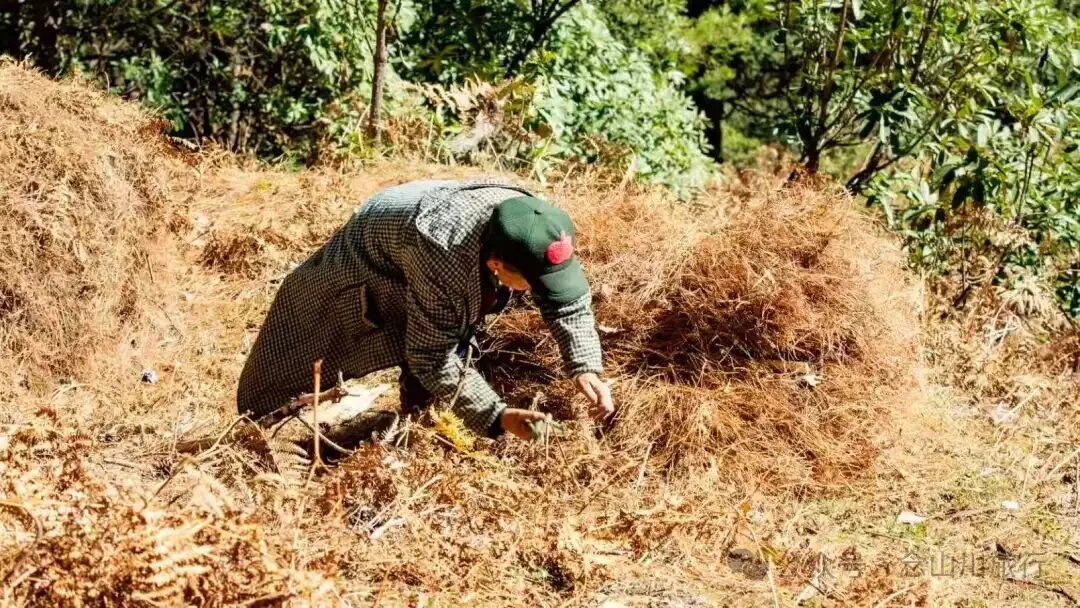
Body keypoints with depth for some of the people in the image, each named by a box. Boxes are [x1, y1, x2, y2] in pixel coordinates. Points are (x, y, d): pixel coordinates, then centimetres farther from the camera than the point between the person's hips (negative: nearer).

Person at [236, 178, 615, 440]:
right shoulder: (443, 257, -49)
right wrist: (497, 417, -39)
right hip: (369, 264, -5)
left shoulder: (534, 227, -32)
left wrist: (586, 367, -30)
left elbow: (569, 300, -16)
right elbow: (433, 359, -37)